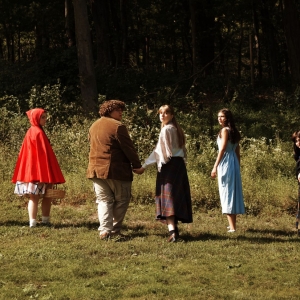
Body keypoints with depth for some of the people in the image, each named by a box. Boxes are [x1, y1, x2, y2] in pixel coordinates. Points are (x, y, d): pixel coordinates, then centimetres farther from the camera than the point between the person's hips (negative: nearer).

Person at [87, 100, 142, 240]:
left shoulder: (93, 126, 14)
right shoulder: (117, 127, -11)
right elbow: (129, 149, -10)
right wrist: (137, 165, -2)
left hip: (96, 169, 7)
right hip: (116, 170, -7)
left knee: (103, 200, 8)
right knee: (122, 200, 7)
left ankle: (104, 230, -5)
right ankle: (115, 230, 8)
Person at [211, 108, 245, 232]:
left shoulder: (225, 130, -11)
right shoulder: (234, 132, 13)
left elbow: (222, 149, -17)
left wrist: (215, 166, -17)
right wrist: (237, 166, 20)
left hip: (226, 163, -9)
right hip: (234, 162, 9)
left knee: (226, 192, -7)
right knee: (233, 192, 14)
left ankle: (232, 227, -11)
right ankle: (233, 224, 22)